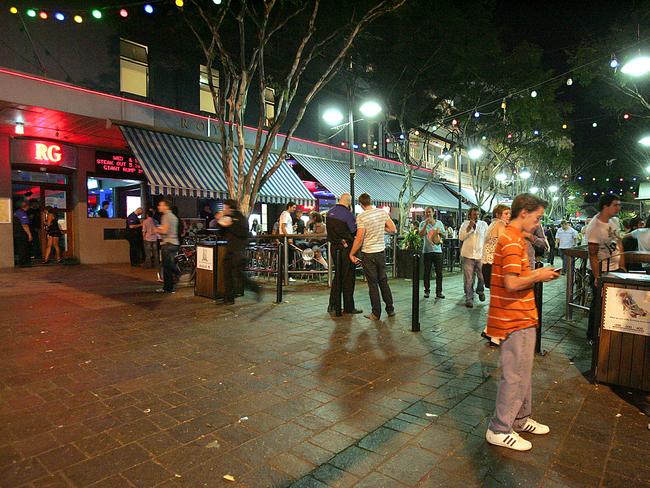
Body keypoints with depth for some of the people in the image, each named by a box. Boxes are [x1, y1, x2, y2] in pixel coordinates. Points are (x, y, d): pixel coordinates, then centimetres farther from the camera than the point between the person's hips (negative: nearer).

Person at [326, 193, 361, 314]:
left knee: (337, 275, 16)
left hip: (334, 247, 7)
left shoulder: (330, 212, 6)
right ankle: (348, 307, 10)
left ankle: (332, 305, 19)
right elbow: (355, 231, -12)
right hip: (346, 247, -7)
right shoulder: (347, 213, -17)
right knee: (348, 277, 2)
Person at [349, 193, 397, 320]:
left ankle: (376, 313, 10)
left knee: (373, 283, 3)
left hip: (368, 253, -4)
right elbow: (393, 230, 3)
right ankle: (390, 309, 23)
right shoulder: (383, 212, 0)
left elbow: (359, 238, -18)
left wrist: (352, 254, -8)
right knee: (383, 281, 16)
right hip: (381, 251, 5)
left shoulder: (361, 217, -14)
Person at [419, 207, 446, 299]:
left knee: (439, 272, 0)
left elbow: (444, 234, 14)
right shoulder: (423, 223, 2)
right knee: (427, 272, 4)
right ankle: (427, 290, 15)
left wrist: (440, 232, -7)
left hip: (437, 250, 2)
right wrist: (426, 223, -19)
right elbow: (421, 234, -14)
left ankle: (439, 292, 6)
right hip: (426, 251, -1)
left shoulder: (439, 223, 9)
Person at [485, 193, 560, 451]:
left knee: (522, 372, 21)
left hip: (521, 317, 10)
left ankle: (520, 418, 37)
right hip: (515, 320, -10)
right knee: (516, 376, -1)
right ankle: (499, 430, 12)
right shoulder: (512, 241, -19)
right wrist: (539, 276, -12)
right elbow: (512, 284, -26)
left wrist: (536, 273, 8)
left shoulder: (514, 238, 14)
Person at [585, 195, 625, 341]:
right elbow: (593, 255, -20)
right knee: (599, 304, 4)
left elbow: (619, 242, 15)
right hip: (600, 270, -7)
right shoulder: (595, 227, -21)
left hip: (616, 268, 7)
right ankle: (593, 336, 19)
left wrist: (622, 265, 12)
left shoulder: (615, 221, 5)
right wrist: (597, 277, -20)